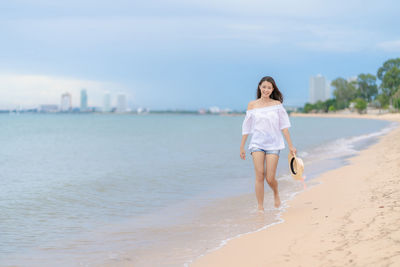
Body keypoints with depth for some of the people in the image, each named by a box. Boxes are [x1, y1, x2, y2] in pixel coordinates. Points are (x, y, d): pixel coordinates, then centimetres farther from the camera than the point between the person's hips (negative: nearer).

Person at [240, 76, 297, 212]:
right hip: (257, 143, 1)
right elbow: (246, 128, 10)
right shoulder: (252, 105, 6)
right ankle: (260, 207, -2)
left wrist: (290, 145, 1)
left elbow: (284, 126, 4)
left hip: (273, 144, 0)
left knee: (270, 178, -5)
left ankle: (276, 193, 29)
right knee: (259, 176, -10)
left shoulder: (277, 104, 4)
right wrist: (242, 147, 10)